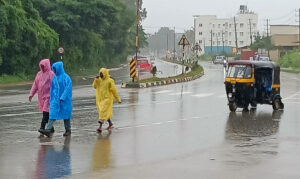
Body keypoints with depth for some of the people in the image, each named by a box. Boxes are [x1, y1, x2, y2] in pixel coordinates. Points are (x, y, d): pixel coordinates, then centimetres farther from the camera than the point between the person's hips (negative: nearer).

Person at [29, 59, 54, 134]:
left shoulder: (51, 74, -7)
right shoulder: (39, 74, 12)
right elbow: (35, 84, 13)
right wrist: (31, 94, 7)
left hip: (48, 96, -7)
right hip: (41, 96, 7)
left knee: (46, 112, -12)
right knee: (45, 112, 10)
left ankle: (42, 127, -16)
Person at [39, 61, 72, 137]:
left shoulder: (66, 77, -9)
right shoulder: (54, 78, 10)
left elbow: (68, 88, -15)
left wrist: (62, 97, -22)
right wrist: (51, 99, 16)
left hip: (64, 100, -5)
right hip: (55, 99, 5)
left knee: (66, 114, 5)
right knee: (52, 114, -7)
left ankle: (68, 130, 19)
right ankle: (48, 130, -17)